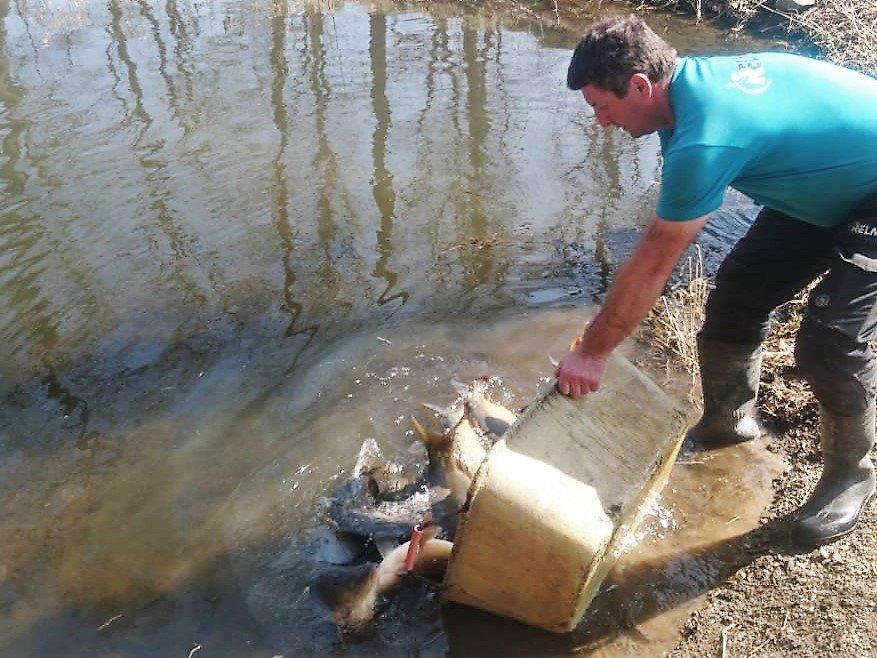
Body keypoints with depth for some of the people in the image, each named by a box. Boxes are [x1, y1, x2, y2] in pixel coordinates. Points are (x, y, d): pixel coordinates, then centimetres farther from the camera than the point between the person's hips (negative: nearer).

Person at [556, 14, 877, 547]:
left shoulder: (706, 138, -36)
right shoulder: (696, 77, -8)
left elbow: (652, 267, -28)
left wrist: (593, 351, -16)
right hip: (829, 182, 9)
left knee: (830, 339, -18)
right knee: (738, 293, 7)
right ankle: (729, 421, 27)